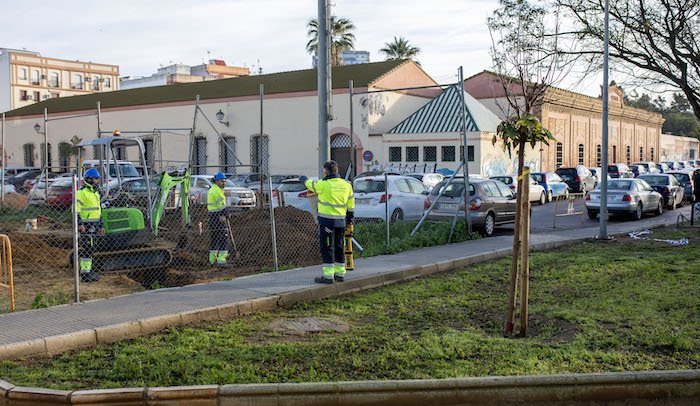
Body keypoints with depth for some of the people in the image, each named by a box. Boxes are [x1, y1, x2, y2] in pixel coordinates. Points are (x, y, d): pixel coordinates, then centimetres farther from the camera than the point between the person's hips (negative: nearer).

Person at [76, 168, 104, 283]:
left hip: (94, 225, 9)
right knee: (86, 249, -8)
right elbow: (76, 210, -16)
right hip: (86, 225, -9)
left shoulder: (96, 193, 18)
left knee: (90, 248, 12)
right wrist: (79, 224, -23)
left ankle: (88, 269, 19)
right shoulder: (82, 192, -11)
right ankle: (85, 273, -5)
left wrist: (101, 226, 22)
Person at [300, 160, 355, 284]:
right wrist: (349, 218, 23)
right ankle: (340, 274, 20)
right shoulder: (346, 185, 5)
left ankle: (328, 276, -1)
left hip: (327, 221, -6)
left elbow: (310, 184, 6)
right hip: (341, 221, 6)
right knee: (339, 248, 14)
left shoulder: (323, 184, -12)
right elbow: (351, 203, 12)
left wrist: (303, 179, 29)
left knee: (327, 248, -1)